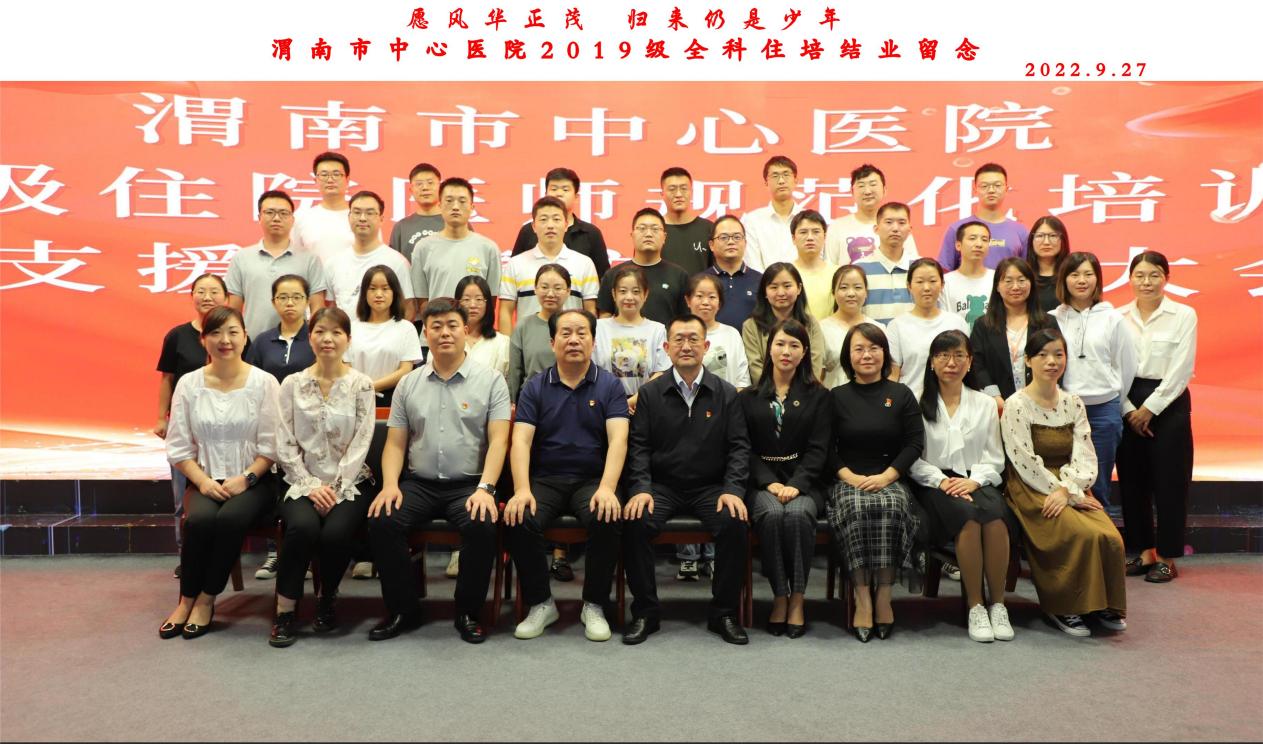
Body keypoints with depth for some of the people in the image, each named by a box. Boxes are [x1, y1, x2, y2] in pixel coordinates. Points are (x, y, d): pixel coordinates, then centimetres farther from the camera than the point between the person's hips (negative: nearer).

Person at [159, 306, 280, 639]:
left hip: (252, 481, -1)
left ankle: (206, 600, -12)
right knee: (200, 519, -29)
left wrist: (245, 479, -15)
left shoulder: (264, 382, 0)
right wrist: (204, 481, -11)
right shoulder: (189, 384, 6)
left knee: (231, 518, -31)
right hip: (205, 481, 2)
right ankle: (187, 598, -9)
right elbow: (178, 447, 4)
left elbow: (270, 446, -3)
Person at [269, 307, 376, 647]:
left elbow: (361, 443, -4)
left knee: (336, 532, -28)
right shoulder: (292, 385, 6)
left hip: (349, 482, -1)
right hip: (304, 482, 1)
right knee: (302, 526, -31)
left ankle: (327, 597, 3)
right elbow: (285, 445, 2)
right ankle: (285, 609, -14)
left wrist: (335, 487, -13)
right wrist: (310, 486, -9)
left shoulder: (361, 385, 2)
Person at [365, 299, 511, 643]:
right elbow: (395, 443, 11)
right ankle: (403, 609, -2)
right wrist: (390, 484, -7)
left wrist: (485, 488, -18)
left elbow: (498, 439, -5)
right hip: (419, 483, 3)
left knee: (482, 525, -32)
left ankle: (468, 612, -8)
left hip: (468, 485, -3)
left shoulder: (490, 381, 3)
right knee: (381, 522, -24)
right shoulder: (408, 384, 13)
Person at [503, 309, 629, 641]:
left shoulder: (609, 386, 5)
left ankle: (594, 605, -7)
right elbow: (521, 440, -2)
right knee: (518, 521, -27)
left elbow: (618, 439, -8)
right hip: (545, 479, 1)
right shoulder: (535, 388, 8)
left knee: (608, 521, -31)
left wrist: (607, 488, -25)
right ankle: (540, 603, -3)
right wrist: (522, 489, -19)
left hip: (592, 479, -1)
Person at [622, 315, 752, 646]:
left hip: (711, 487, 0)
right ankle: (645, 612, -10)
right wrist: (641, 488, -15)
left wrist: (733, 489, -12)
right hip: (662, 485, 0)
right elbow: (638, 446, 1)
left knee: (735, 523, -29)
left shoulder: (726, 394, 8)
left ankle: (724, 613, -8)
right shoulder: (650, 393, 6)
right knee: (635, 522, -29)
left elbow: (739, 446, 4)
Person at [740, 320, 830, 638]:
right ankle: (779, 597, -19)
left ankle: (797, 600, -21)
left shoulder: (818, 396, 12)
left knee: (797, 514, -33)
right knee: (772, 514, -32)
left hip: (803, 482, 0)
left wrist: (796, 485, -14)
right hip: (762, 482, 0)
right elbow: (746, 448, 5)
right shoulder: (749, 397, 14)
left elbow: (818, 449, 2)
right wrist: (770, 483, -11)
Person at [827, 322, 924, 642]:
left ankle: (884, 595, -25)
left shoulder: (901, 394, 12)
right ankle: (862, 598, -29)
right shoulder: (836, 397, 12)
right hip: (848, 481, 0)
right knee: (856, 508, -34)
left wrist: (887, 476, -9)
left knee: (890, 506, -34)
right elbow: (826, 447, 6)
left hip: (891, 480, 0)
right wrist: (848, 476, -11)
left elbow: (915, 443, 5)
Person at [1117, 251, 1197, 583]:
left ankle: (1166, 558, 11)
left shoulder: (1184, 315, -3)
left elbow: (1181, 370, -8)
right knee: (1132, 480, 6)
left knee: (1168, 481, 1)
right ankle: (1143, 551, 19)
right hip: (1127, 405, 3)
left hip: (1168, 403, -3)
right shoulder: (1119, 317, 4)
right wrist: (1128, 408, -8)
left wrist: (1150, 408, -11)